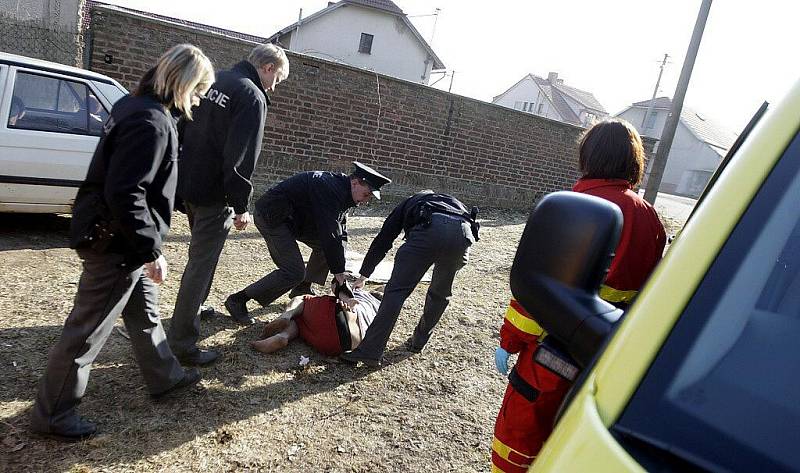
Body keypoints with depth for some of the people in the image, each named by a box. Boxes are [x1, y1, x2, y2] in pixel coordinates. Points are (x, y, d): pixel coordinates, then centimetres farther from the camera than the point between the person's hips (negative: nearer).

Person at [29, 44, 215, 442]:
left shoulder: (139, 108, 9)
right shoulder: (152, 122, -23)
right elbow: (125, 195, -29)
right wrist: (152, 250, -22)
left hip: (117, 238, 10)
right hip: (117, 243, -10)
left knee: (145, 312, 22)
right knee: (87, 329, 5)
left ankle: (165, 378, 40)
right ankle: (51, 415, 23)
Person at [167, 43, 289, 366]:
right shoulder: (252, 96, -14)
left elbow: (182, 132, 18)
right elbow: (242, 157, -21)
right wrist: (241, 205, -16)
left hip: (187, 185, 9)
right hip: (213, 193, -9)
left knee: (202, 253, 26)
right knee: (201, 263, -3)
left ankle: (194, 308, 44)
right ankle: (182, 343, 5)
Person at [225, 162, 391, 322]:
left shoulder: (342, 193, 5)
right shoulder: (330, 190, -27)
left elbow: (340, 234, 3)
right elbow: (330, 235, -31)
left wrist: (339, 275, -4)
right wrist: (339, 273, -25)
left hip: (292, 217, 10)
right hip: (271, 217, -10)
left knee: (324, 246, 7)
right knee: (294, 272, -16)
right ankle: (238, 299, -6)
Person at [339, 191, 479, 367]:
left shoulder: (409, 203, 37)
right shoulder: (450, 199, 46)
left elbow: (382, 240, 33)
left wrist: (364, 275, 40)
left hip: (430, 229, -3)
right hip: (465, 232, 4)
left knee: (397, 290, -1)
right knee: (440, 293, 24)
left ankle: (370, 352, -4)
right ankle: (418, 342, 32)